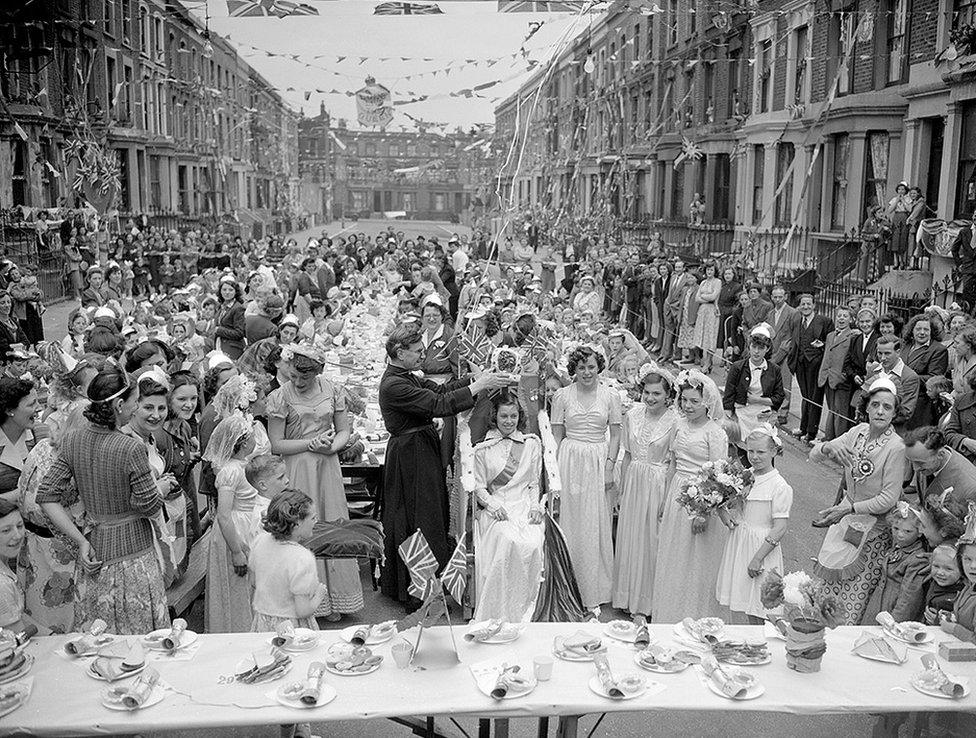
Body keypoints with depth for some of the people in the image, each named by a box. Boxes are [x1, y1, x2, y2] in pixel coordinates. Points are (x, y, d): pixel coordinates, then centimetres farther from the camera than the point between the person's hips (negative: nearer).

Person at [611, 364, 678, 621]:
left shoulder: (674, 421, -14)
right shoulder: (633, 414, -1)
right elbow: (627, 455, 7)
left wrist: (669, 500, -14)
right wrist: (622, 490, 9)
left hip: (658, 486, -4)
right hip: (633, 481, 5)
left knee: (651, 541, 5)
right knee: (629, 539, 13)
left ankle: (644, 604, 19)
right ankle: (629, 597, 30)